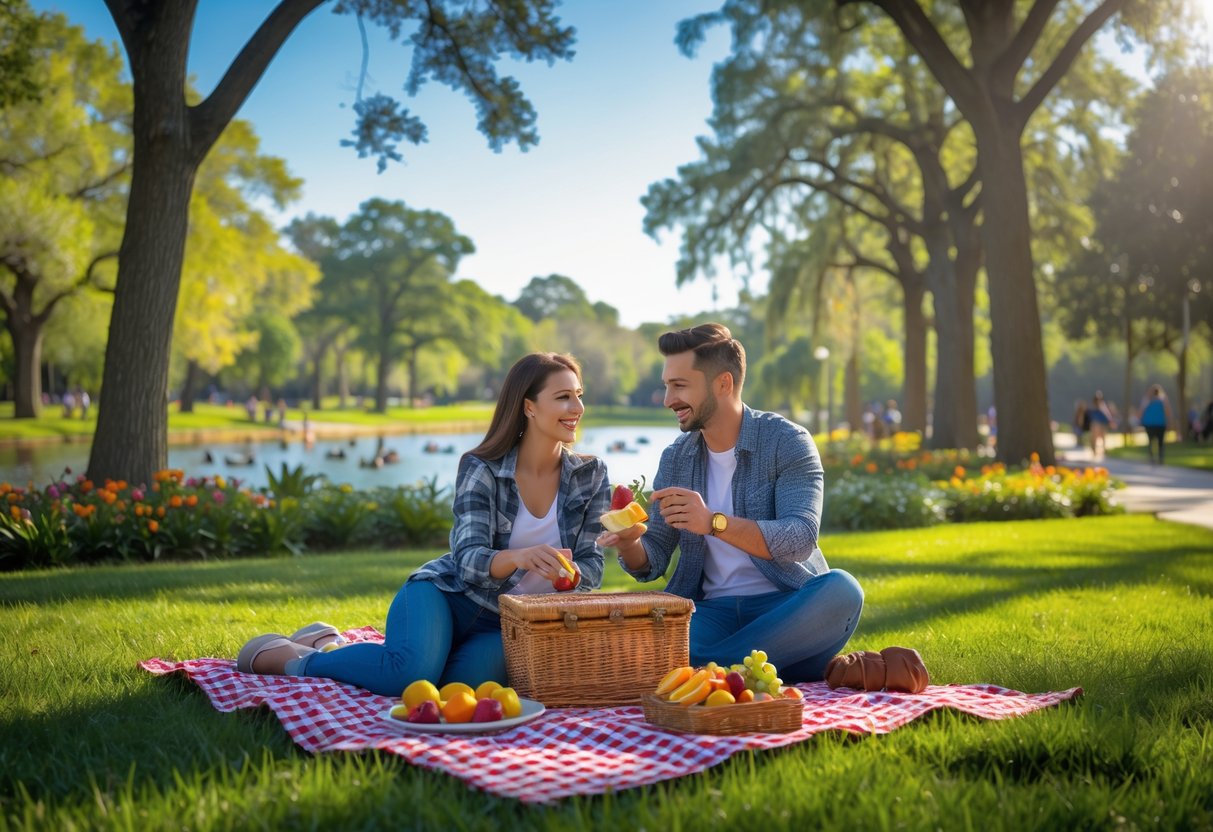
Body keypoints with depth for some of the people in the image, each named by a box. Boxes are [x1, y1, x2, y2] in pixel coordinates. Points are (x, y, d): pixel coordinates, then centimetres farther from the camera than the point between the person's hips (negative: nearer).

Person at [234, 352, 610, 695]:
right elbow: (469, 560, -18)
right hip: (445, 595, -3)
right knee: (410, 674, -35)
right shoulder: (481, 468, -9)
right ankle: (285, 655, -6)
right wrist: (520, 557, -40)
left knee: (463, 681, -30)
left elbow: (591, 564, 0)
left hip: (503, 624, 3)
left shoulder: (591, 476, -1)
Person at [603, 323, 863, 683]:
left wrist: (714, 523, -33)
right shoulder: (675, 458, 9)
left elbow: (800, 539, -19)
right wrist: (629, 543, -16)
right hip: (711, 611, 2)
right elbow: (652, 562, 8)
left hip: (785, 606, -1)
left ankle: (705, 667, -30)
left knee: (841, 589, -36)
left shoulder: (786, 441, -5)